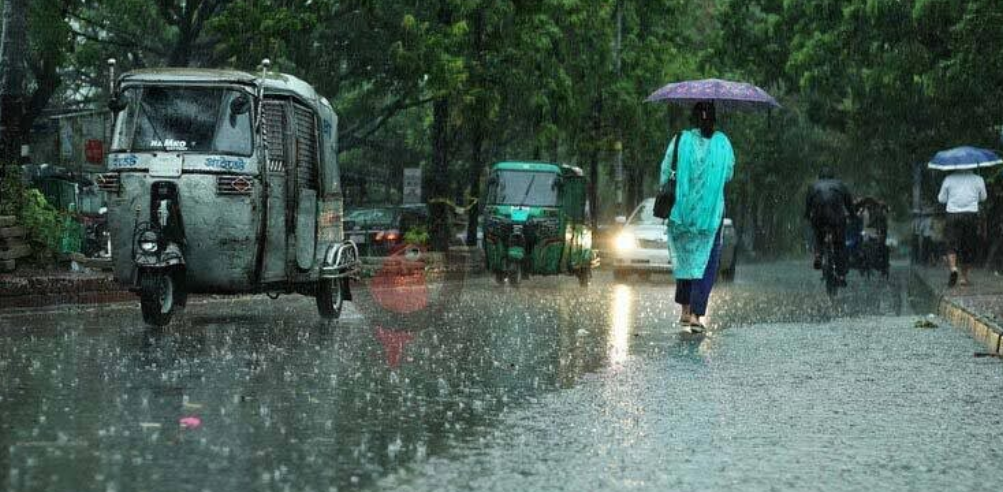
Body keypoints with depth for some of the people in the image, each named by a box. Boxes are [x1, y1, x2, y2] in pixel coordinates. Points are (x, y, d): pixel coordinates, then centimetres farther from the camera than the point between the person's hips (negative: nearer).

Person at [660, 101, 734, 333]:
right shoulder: (722, 143, -3)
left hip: (682, 209, 1)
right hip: (712, 211, -1)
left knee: (684, 257, 16)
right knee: (706, 260, 3)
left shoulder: (680, 140, -5)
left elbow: (666, 172, -3)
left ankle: (686, 311, 19)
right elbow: (728, 174, 6)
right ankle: (697, 314, -9)